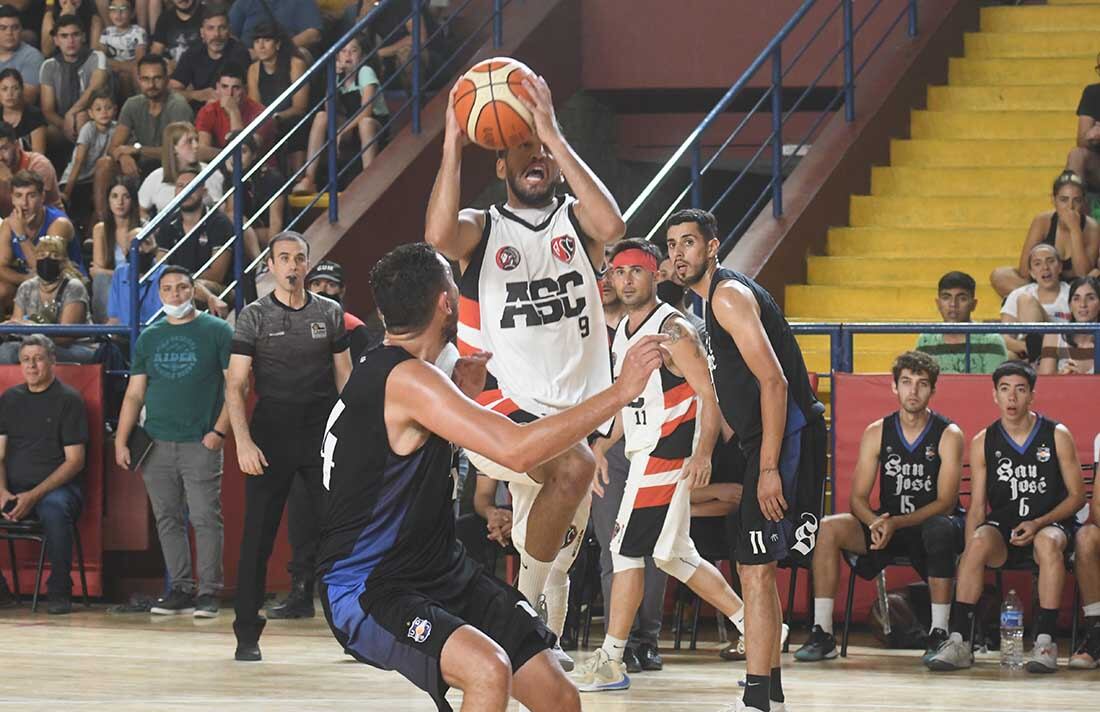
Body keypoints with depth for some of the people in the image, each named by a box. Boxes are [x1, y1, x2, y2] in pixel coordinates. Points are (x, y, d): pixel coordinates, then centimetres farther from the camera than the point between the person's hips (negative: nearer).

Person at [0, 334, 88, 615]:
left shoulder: (68, 400, 2)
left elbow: (74, 461, -4)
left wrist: (34, 495, -14)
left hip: (56, 486, -4)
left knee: (54, 507, -38)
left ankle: (60, 591, -26)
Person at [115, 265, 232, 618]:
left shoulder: (217, 331, 2)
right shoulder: (149, 338, 14)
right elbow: (135, 394, 14)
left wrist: (220, 431, -11)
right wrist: (121, 440, 5)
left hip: (201, 444, -4)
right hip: (157, 444, 4)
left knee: (205, 518, -8)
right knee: (168, 520, 5)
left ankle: (209, 593, -4)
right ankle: (181, 589, 11)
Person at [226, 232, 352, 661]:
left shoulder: (330, 314, 8)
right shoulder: (254, 317, 2)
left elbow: (345, 377, 12)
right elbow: (235, 385, -2)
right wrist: (243, 441, -13)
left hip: (324, 435, 2)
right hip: (271, 436, -2)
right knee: (258, 536, -2)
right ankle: (247, 634, 3)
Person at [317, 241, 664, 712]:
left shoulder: (385, 371, 9)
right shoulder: (405, 378, -22)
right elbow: (516, 450, -31)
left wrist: (462, 397, 14)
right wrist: (620, 392, -24)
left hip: (440, 575, 10)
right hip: (368, 592, -10)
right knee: (488, 672, -35)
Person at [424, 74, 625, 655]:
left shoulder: (575, 221, 9)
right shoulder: (481, 230, 5)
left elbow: (612, 226, -16)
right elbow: (438, 235, -20)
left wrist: (554, 133, -18)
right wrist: (453, 142, -18)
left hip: (573, 407, 4)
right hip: (498, 408, -4)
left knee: (553, 565, 8)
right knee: (572, 468, -32)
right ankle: (524, 606, -20)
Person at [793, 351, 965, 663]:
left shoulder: (948, 435, -9)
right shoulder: (877, 433, 1)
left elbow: (945, 503, -16)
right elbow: (858, 499, -1)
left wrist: (896, 523, -29)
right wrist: (876, 523, -25)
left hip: (933, 524, -4)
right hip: (888, 525, 4)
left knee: (940, 529, -40)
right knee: (828, 528, -21)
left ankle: (939, 632, -33)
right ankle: (822, 634, -20)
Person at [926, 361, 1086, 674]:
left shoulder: (1057, 436, 0)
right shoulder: (983, 443, 4)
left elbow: (1076, 495, 1)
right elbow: (977, 505, 3)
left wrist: (1038, 523, -15)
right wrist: (970, 550, -14)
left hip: (1049, 523, -1)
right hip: (1003, 528, 1)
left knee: (1048, 542, -38)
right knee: (979, 541, -34)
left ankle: (1045, 641, -36)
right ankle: (959, 641, -34)